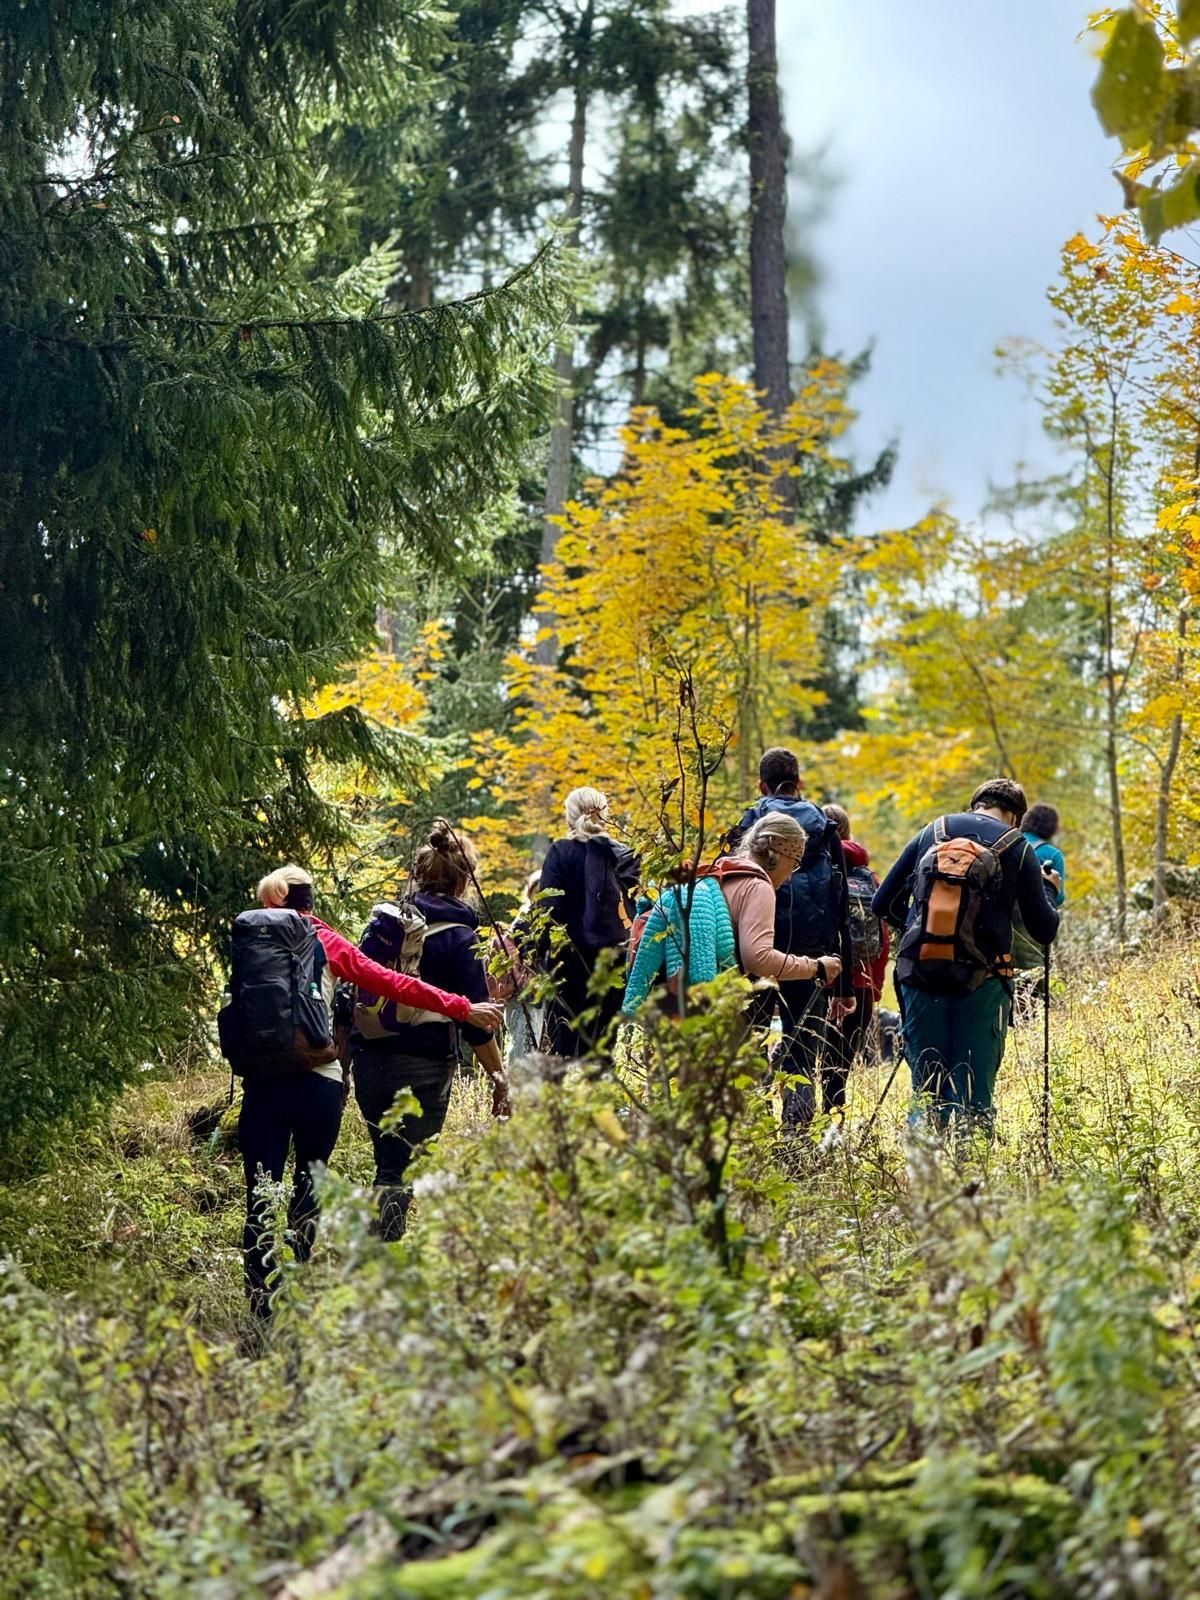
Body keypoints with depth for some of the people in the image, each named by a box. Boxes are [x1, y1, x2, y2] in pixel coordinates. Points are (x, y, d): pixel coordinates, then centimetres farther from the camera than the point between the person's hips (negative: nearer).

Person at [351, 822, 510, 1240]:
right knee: (404, 1172, 1)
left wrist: (349, 1055, 19)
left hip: (368, 1060, 5)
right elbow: (476, 1020, -9)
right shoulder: (459, 937, -8)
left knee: (388, 1163, 17)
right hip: (422, 1065, -5)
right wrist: (499, 1078, -1)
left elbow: (355, 991, 11)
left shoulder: (382, 922, 8)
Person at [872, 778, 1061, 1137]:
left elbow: (883, 904, 13)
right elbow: (1044, 930, 6)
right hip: (981, 983, -2)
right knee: (974, 1092, 2)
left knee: (927, 1088, 10)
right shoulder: (1017, 848, 4)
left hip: (921, 976, 2)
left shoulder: (930, 834, 11)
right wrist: (1049, 890, 24)